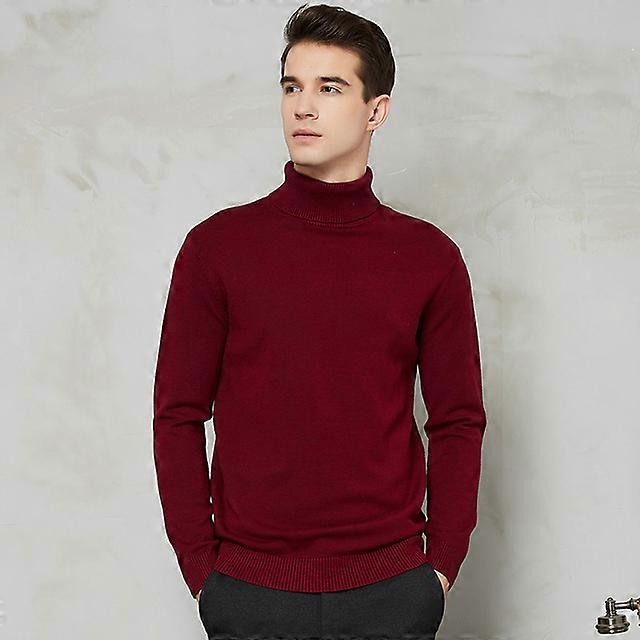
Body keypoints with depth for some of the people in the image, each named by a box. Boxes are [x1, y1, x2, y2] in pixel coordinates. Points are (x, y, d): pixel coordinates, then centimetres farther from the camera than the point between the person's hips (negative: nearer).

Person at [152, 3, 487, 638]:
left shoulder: (430, 257, 1)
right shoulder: (216, 245, -1)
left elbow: (458, 423, 5)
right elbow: (178, 416, 1)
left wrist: (442, 565, 0)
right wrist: (201, 569, -3)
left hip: (391, 588, 1)